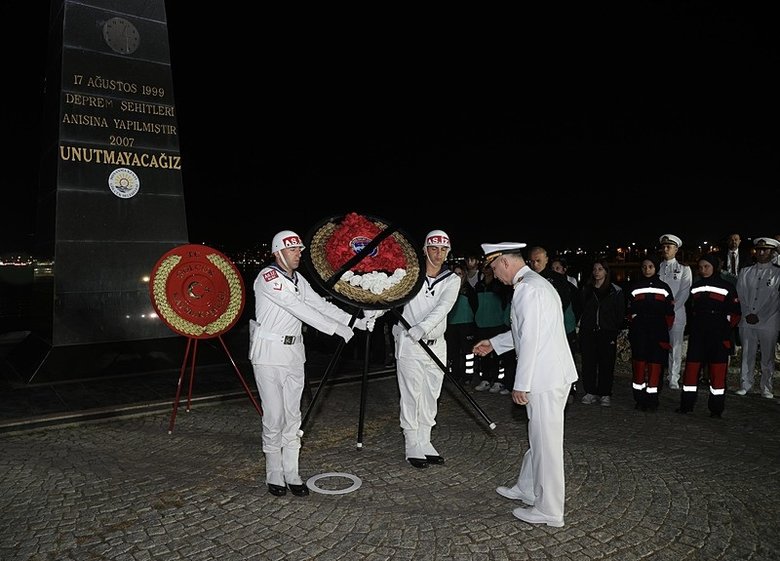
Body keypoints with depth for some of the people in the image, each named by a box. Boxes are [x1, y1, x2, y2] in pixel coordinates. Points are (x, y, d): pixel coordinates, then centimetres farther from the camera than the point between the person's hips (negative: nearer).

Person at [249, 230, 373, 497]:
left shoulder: (298, 280, 11)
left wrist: (355, 321, -2)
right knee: (274, 416, -1)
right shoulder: (268, 277, -15)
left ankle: (291, 474, 16)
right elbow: (300, 309, -22)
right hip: (269, 354, -7)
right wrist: (338, 329, -24)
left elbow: (321, 304, 8)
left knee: (293, 415, 8)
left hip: (294, 353, 7)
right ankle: (274, 476, 13)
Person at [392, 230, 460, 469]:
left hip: (435, 344, 3)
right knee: (411, 396, 0)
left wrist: (422, 327, -31)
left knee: (430, 397, 11)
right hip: (409, 343, -3)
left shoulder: (452, 280, 1)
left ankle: (425, 444, 24)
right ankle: (412, 447, 11)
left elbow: (443, 307, -16)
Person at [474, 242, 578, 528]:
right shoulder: (533, 283, 14)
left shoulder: (527, 289, -18)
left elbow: (530, 339, -22)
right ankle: (527, 488, 37)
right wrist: (494, 343, 30)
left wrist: (521, 385, -18)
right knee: (538, 437, 21)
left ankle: (549, 510, 14)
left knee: (546, 443, 1)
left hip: (546, 378, -10)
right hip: (550, 374, 10)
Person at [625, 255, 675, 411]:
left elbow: (669, 312, 10)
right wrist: (634, 324, -1)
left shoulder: (664, 287, 10)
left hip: (658, 332, 0)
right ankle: (640, 399, 4)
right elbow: (629, 311, 9)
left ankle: (652, 399, 7)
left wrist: (665, 329, 3)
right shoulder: (635, 286, 9)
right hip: (639, 332, 0)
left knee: (655, 363, -2)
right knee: (639, 362, -4)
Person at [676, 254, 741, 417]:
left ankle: (716, 409, 8)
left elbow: (735, 312, 2)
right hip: (697, 335, 4)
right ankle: (686, 405, 8)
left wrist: (727, 329, -6)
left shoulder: (727, 287, 1)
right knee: (691, 367, 1)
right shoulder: (695, 287, 14)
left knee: (717, 372, 0)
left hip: (718, 337, -3)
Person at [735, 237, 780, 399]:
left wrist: (759, 317, -9)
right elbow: (740, 295, 8)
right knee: (746, 355, 5)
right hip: (747, 322, 2)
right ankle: (746, 385, 14)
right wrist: (747, 314, -5)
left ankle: (766, 388, 15)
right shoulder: (745, 272, 12)